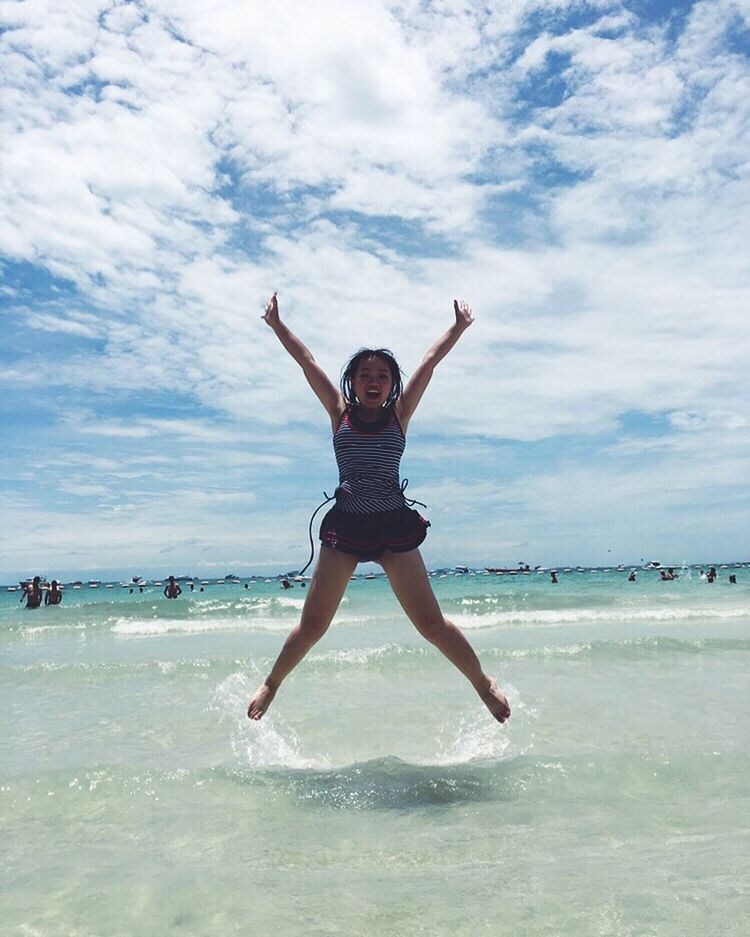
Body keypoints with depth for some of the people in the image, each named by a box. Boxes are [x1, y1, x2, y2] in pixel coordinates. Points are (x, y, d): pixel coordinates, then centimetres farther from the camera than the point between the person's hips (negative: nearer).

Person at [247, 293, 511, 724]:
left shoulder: (399, 414, 7)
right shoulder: (340, 413, 8)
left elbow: (429, 363, 7)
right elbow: (307, 361, 8)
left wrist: (459, 328, 9)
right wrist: (277, 324, 11)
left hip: (395, 526, 0)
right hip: (345, 526, 1)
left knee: (431, 622, 0)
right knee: (313, 623, 4)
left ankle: (483, 681, 19)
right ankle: (272, 684, 26)